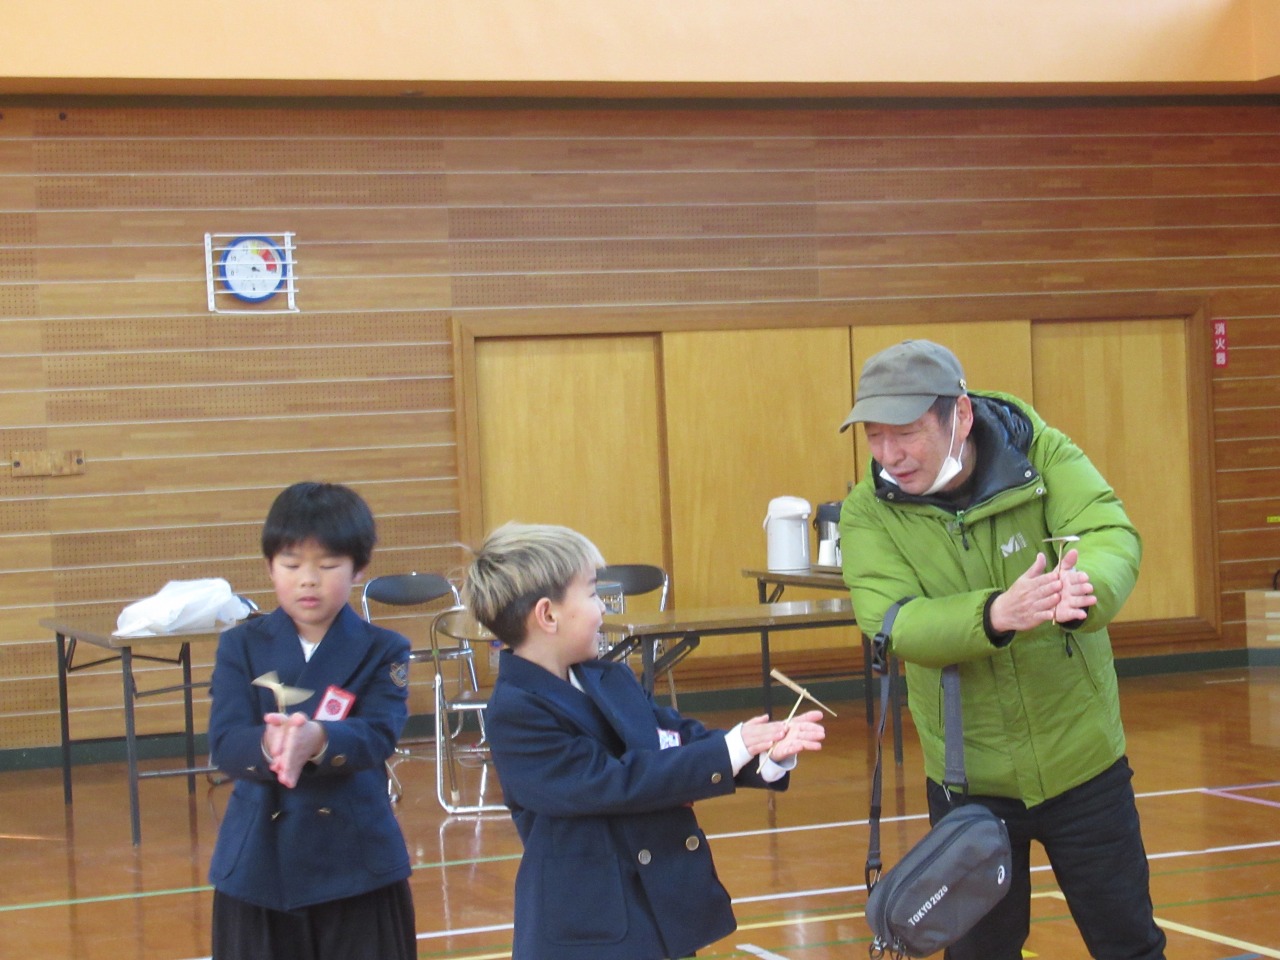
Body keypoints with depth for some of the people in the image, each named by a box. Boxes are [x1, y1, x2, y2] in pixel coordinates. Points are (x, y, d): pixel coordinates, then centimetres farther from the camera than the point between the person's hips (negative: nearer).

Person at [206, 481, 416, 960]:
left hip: (356, 864, -1)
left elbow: (377, 736, -15)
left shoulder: (383, 651, 1)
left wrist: (317, 739, -37)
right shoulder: (241, 646, 4)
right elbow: (224, 743, -9)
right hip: (258, 863, 1)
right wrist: (268, 745, -32)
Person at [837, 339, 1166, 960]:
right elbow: (891, 622, -26)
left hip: (1082, 762, 0)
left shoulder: (1043, 456, -13)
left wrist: (1085, 588, -51)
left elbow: (1114, 537, -27)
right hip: (969, 778, 0)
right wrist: (996, 616, -45)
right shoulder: (868, 512, -12)